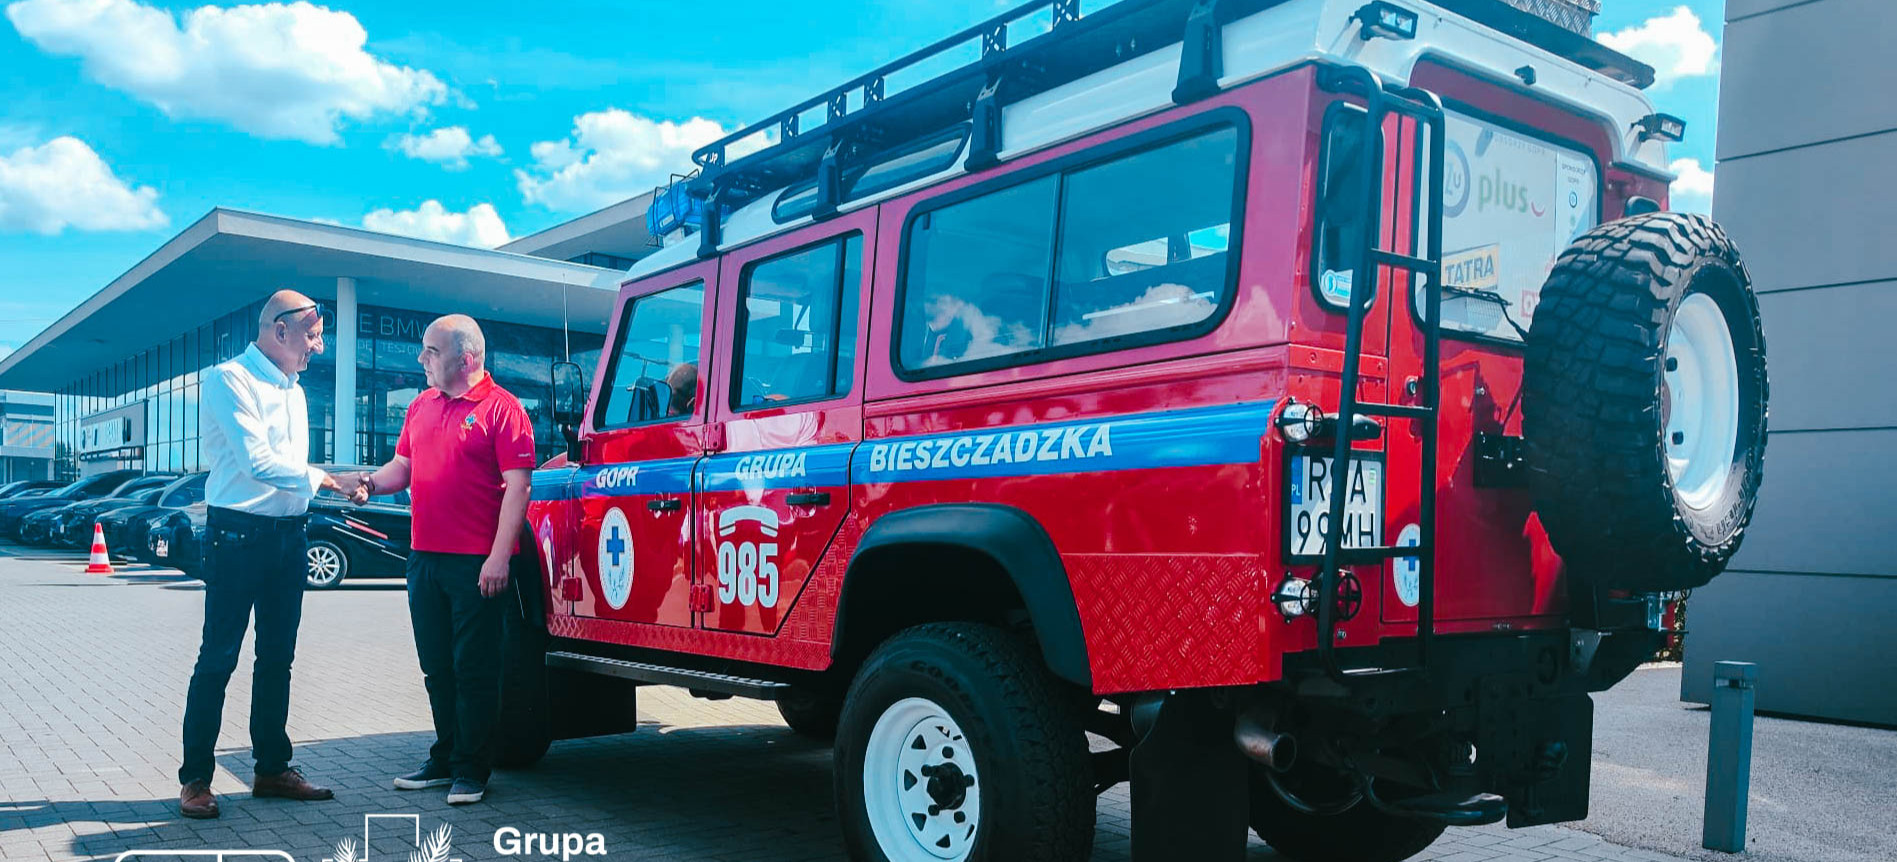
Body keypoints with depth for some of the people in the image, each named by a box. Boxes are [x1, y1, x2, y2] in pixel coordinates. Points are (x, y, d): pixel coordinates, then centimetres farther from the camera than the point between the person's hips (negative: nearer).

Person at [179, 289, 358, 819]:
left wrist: (331, 482, 6)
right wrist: (322, 478, -10)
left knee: (277, 658, 11)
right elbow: (258, 461, -17)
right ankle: (195, 778, 5)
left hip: (287, 536, 8)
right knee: (218, 658, -3)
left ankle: (272, 768, 20)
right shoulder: (230, 379, -9)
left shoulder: (294, 391, 17)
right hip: (238, 533, -8)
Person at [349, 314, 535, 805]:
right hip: (425, 557, 7)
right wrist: (372, 483, -2)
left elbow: (517, 485, -13)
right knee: (437, 667, 15)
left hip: (476, 562, -7)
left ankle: (473, 771, 10)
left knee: (474, 669, 1)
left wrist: (498, 557, -19)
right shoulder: (422, 406, 14)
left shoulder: (500, 408, -9)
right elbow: (403, 466, 21)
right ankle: (444, 759, 27)